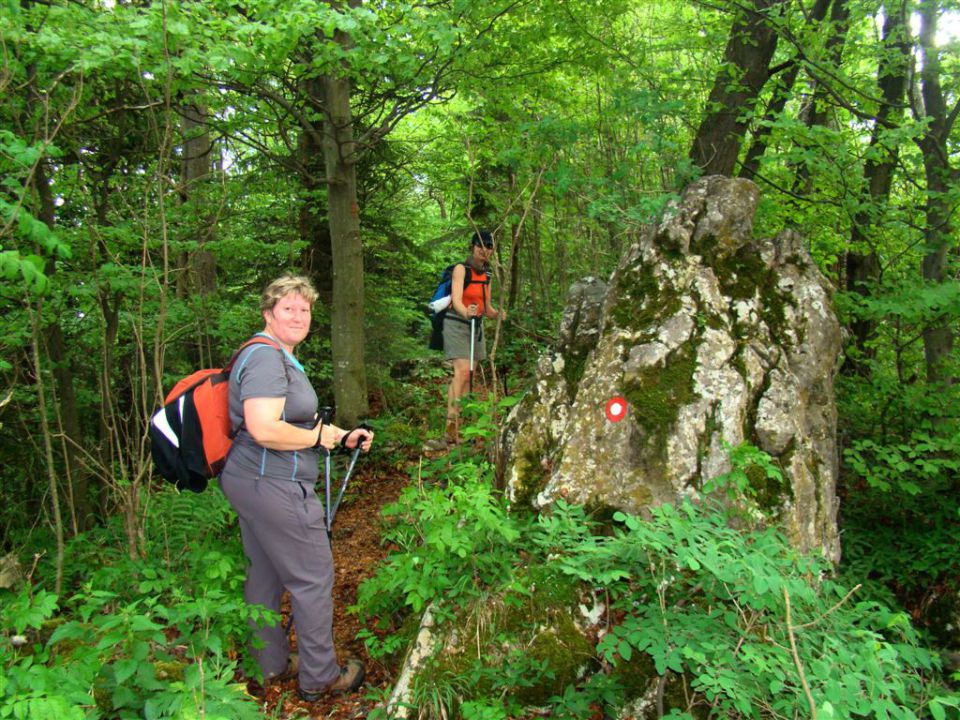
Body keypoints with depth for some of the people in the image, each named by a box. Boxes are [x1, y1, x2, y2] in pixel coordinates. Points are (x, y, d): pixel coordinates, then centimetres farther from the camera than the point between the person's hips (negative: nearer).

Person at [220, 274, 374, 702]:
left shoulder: (281, 357, 15)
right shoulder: (267, 358, -20)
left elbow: (296, 420, 23)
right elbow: (264, 429, -31)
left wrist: (344, 437, 13)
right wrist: (318, 437, -17)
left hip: (248, 481, 11)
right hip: (274, 487, -11)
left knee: (265, 574, 21)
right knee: (313, 578, 3)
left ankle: (271, 664, 37)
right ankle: (319, 678, 18)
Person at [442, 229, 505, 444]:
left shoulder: (486, 275, 12)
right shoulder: (461, 269, -9)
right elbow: (456, 299, -23)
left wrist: (497, 314, -7)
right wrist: (466, 312, -44)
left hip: (476, 326, 7)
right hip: (457, 324, -7)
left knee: (468, 376, 6)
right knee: (462, 371, -22)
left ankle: (458, 425, 10)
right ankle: (451, 422, -25)